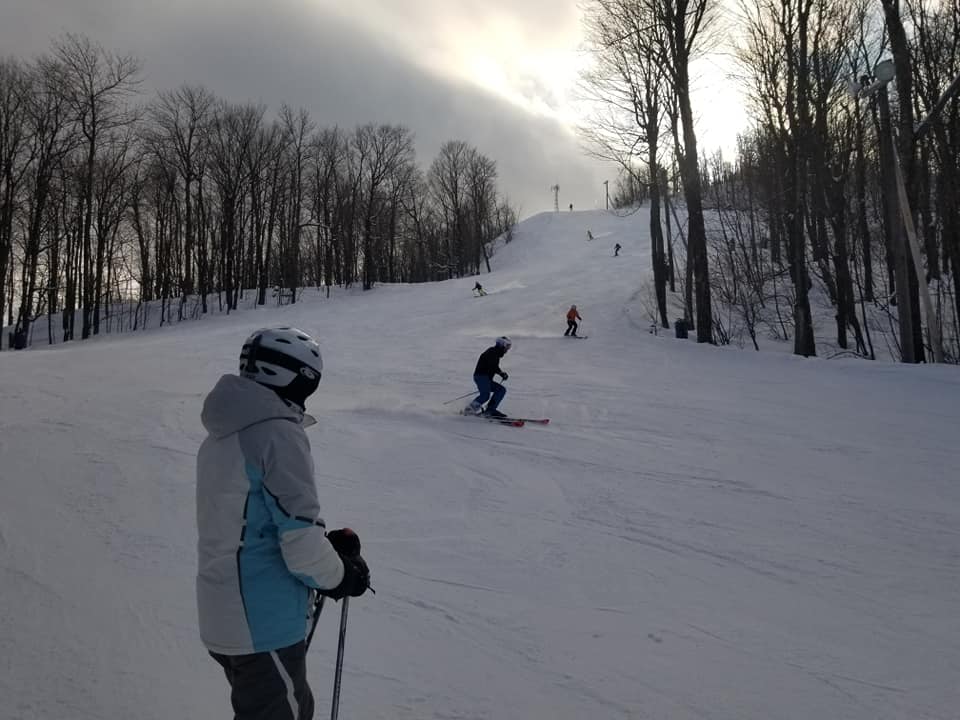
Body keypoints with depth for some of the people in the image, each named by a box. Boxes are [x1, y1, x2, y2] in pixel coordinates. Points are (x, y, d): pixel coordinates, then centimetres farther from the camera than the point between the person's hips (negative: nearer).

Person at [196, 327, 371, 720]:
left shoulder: (222, 436, 8)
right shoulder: (278, 433, -20)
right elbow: (300, 540, -23)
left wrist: (327, 543, 4)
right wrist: (342, 575, -4)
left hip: (222, 617, 9)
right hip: (264, 625, -8)